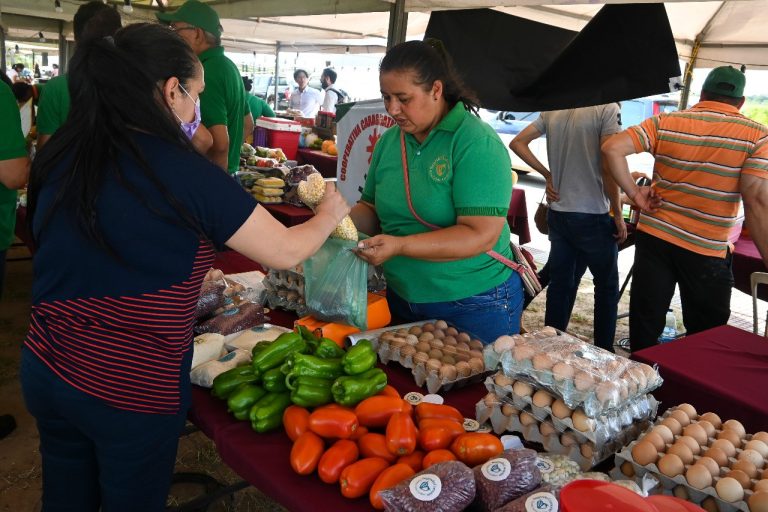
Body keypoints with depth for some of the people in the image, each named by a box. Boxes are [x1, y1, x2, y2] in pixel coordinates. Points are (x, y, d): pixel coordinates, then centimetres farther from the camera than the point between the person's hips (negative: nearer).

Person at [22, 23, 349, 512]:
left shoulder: (59, 155, -3)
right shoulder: (185, 171, -19)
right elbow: (286, 252, -11)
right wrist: (330, 214, 8)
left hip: (45, 371, 5)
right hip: (134, 393, -5)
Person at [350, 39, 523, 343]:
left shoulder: (477, 143, -18)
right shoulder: (389, 141, 2)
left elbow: (481, 236, -25)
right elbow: (373, 210, 9)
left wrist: (399, 246, -31)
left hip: (475, 307, -6)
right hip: (402, 299, 6)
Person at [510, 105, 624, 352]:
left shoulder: (552, 110, 5)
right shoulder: (607, 107, -13)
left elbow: (517, 143, 9)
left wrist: (548, 174, 9)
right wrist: (618, 215, -8)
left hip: (558, 214, 5)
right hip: (593, 216, -5)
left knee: (560, 284, 14)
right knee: (606, 286, 11)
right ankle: (603, 352, 18)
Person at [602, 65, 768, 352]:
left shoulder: (665, 122, 1)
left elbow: (612, 149, -11)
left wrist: (634, 194, -4)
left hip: (654, 237, 2)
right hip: (708, 251, -2)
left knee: (644, 328, 13)